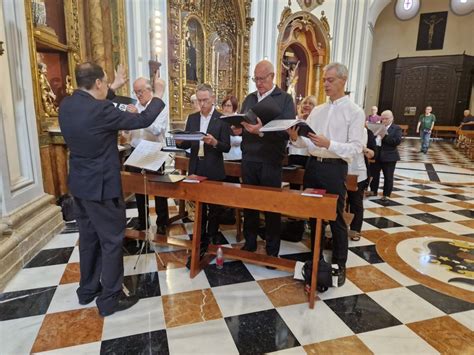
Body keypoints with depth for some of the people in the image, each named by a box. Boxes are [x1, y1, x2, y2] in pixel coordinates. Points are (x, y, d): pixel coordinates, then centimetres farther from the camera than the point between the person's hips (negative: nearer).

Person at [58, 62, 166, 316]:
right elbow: (143, 120, -15)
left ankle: (87, 290, 36)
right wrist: (158, 95, 0)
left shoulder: (67, 105, 1)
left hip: (79, 184, 9)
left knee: (88, 238, 21)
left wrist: (113, 89, 30)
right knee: (112, 241, 5)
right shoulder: (100, 110, -23)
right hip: (101, 187, -9)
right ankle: (110, 299, 18)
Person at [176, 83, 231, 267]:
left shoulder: (222, 119, -7)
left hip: (214, 171, -4)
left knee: (214, 208, 10)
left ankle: (211, 241, 29)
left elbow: (227, 147, -10)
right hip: (196, 169, 4)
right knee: (199, 208, 13)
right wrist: (179, 141, -15)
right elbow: (187, 144, 7)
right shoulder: (192, 118, 7)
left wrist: (214, 142, -29)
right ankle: (201, 244, 25)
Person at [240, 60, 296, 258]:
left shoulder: (285, 99, -1)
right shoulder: (249, 98, 14)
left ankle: (272, 249, 20)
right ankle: (250, 242, 29)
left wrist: (261, 130, -25)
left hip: (270, 161, -4)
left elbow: (288, 130, -14)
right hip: (248, 159, 5)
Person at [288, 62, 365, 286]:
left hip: (334, 168, -6)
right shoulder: (316, 111, 13)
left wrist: (329, 144, -26)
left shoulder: (355, 112, -4)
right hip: (313, 165, 6)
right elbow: (308, 143, 10)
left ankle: (339, 265, 21)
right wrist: (295, 138, -12)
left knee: (336, 218, 4)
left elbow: (356, 147, -13)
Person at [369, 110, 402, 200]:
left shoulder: (396, 128, -3)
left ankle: (386, 194, 17)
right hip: (376, 155, 4)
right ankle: (373, 191, 27)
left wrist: (385, 137, -19)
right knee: (373, 174, 12)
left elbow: (398, 141, -16)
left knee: (388, 177, 6)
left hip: (389, 156, -4)